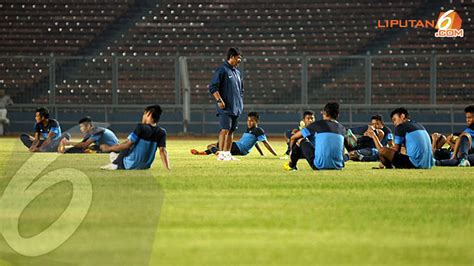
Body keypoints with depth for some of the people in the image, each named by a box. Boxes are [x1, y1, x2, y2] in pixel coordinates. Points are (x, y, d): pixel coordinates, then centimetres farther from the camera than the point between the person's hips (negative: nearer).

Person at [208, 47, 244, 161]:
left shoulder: (237, 72, 18)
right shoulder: (222, 70, -8)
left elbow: (241, 89, 29)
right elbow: (213, 87, -13)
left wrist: (240, 102, 18)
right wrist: (219, 100, -20)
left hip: (236, 108, 8)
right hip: (226, 107, -8)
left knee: (231, 131, 8)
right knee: (225, 129, -13)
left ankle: (228, 153, 11)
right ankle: (221, 154, -13)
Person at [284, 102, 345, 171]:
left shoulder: (318, 124, 0)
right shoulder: (342, 129, 9)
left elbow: (293, 137, 10)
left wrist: (292, 150, 30)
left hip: (320, 165, -4)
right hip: (338, 166, 4)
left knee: (301, 140, 15)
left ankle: (291, 165, 31)